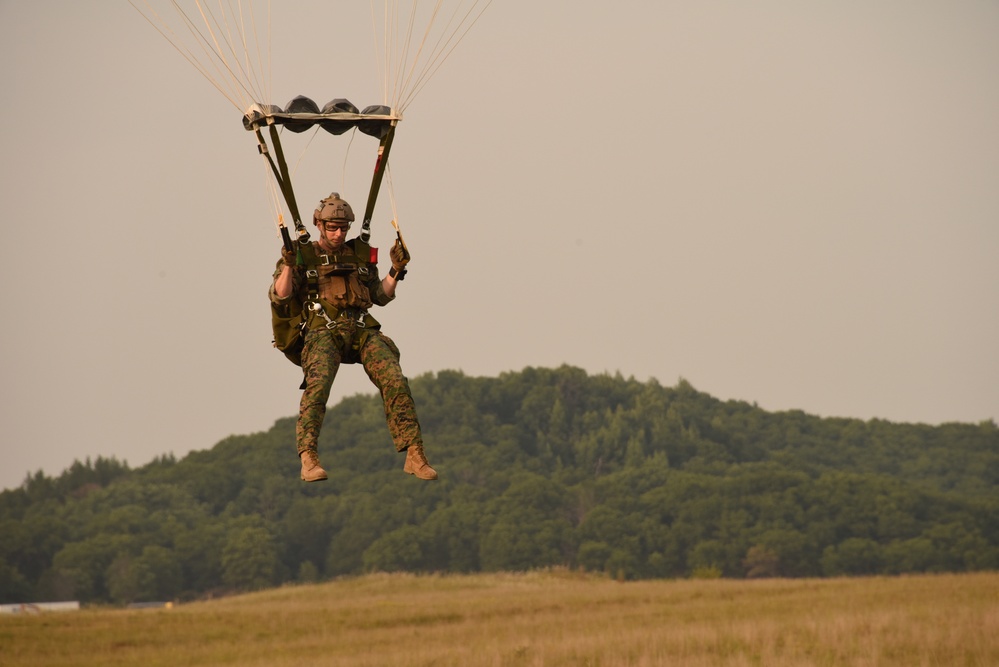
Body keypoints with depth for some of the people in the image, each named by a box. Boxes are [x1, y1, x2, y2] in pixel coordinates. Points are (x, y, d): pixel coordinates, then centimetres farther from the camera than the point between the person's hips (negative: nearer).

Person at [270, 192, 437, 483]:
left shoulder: (360, 254, 23)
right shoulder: (302, 254, 12)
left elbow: (380, 296, 25)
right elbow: (280, 297, 2)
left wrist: (396, 270, 11)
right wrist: (287, 265, -14)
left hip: (362, 330, 4)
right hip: (324, 333, -4)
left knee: (396, 381, -17)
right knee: (318, 382, -32)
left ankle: (414, 455, -14)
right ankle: (308, 458, -36)